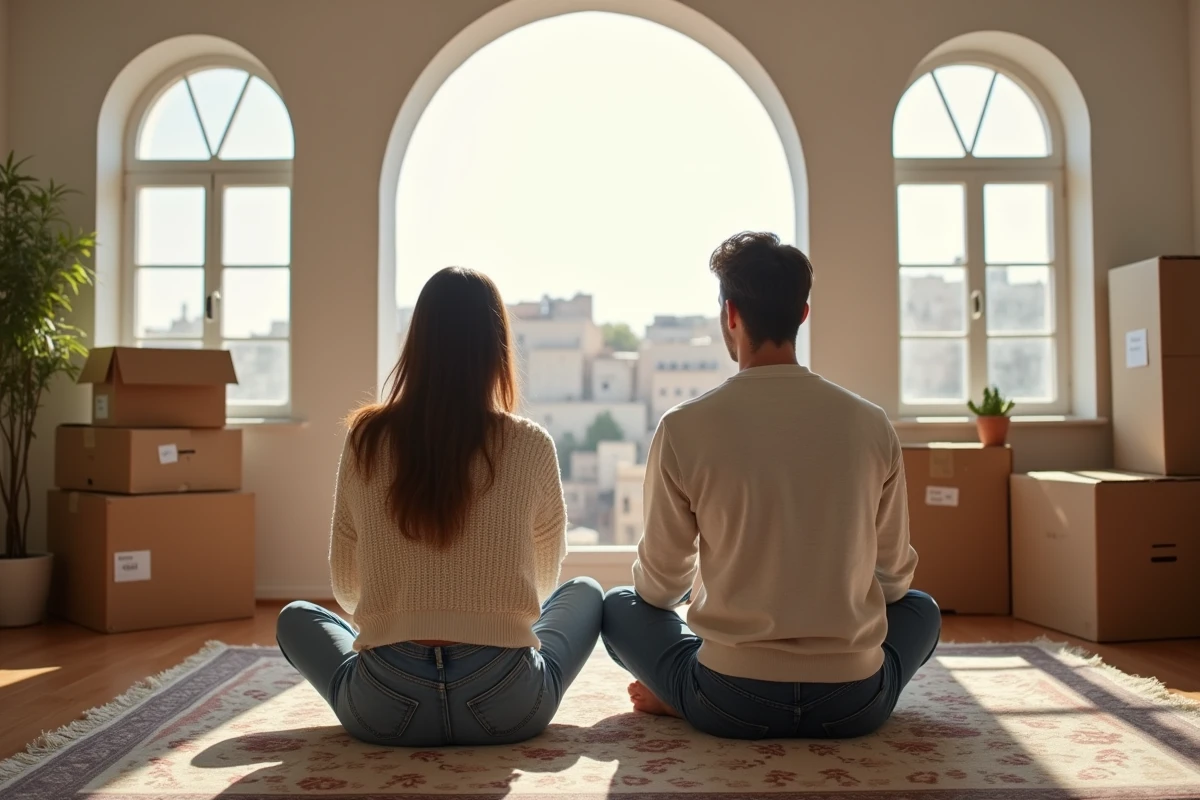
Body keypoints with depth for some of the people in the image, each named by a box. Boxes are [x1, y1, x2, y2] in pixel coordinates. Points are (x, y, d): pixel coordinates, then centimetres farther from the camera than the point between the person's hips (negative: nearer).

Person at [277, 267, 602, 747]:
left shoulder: (366, 439, -1)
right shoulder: (530, 445, -4)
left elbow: (346, 589, 11)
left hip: (383, 710, 1)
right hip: (507, 708, -1)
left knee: (295, 617, 29)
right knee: (585, 593, 26)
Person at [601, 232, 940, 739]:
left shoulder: (684, 427, -10)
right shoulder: (872, 426, -3)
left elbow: (658, 585, 1)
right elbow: (894, 575, 8)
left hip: (731, 704, -1)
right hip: (854, 706, 2)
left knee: (619, 607, 24)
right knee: (921, 608, 31)